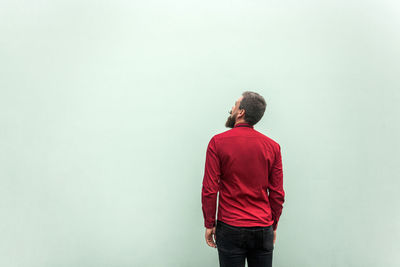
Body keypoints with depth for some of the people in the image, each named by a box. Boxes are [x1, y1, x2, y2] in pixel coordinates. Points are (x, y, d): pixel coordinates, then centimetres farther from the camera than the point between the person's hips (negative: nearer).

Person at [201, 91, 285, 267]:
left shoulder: (218, 142, -7)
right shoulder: (272, 146, 0)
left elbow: (209, 189, -9)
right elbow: (277, 193, 2)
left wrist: (209, 225, 1)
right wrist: (273, 226, 13)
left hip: (230, 229, -2)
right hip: (263, 230, 3)